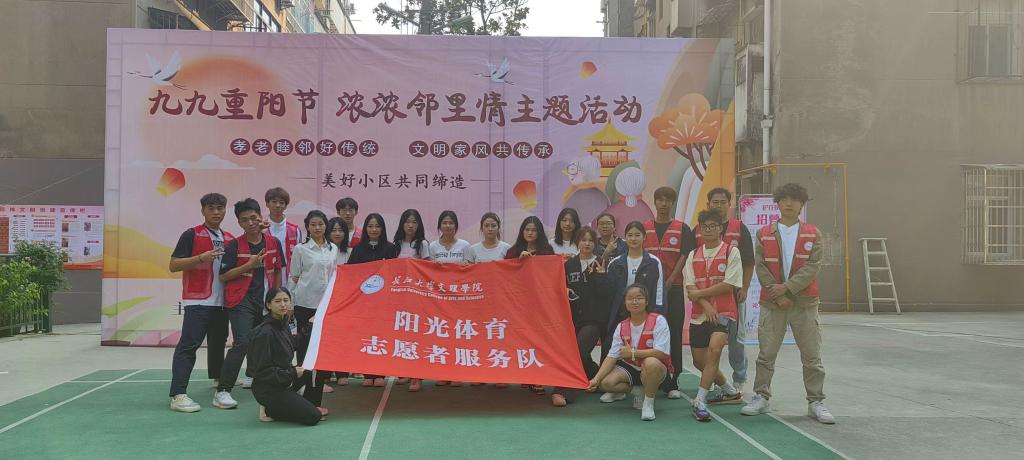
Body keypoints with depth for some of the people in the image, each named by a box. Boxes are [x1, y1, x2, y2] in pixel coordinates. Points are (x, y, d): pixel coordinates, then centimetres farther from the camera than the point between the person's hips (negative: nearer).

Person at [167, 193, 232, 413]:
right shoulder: (191, 235, -3)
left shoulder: (229, 239, 14)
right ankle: (178, 395, -17)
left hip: (222, 302, 6)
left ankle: (218, 377, 43)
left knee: (218, 341, 20)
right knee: (188, 345, -13)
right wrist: (201, 258, -20)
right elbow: (173, 265, -8)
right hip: (197, 301, -6)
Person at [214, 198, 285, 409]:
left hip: (265, 301, 5)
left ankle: (252, 376, 38)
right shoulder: (235, 245, -6)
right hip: (241, 301, -5)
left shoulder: (273, 242, 4)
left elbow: (278, 271, 15)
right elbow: (223, 276, -8)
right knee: (242, 343, -17)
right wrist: (249, 264, -17)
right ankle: (222, 391, -14)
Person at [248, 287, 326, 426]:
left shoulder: (283, 325, 4)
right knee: (313, 417, -16)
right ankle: (269, 411, 1)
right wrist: (292, 373, -22)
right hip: (266, 388, -9)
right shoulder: (265, 332, -23)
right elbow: (262, 371, -22)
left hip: (283, 381, 9)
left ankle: (311, 406, 12)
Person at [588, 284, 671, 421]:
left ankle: (648, 402, -15)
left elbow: (661, 353, -23)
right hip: (630, 367, 4)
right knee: (605, 383, -22)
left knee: (651, 362, -40)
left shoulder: (658, 321, -14)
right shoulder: (621, 327, 0)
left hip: (657, 369, -4)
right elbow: (611, 357, -4)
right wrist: (596, 379, -17)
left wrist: (632, 353, -23)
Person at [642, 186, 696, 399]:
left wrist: (669, 282, -12)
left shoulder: (682, 229, 5)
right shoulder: (644, 228, 11)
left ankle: (672, 383, 3)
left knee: (674, 334, -2)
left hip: (673, 288, -1)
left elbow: (684, 257, -3)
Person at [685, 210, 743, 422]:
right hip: (699, 314, 5)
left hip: (723, 313, -5)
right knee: (699, 360, 8)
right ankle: (730, 391, 33)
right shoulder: (693, 256, 11)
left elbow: (728, 285, -10)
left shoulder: (731, 252, -1)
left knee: (714, 349, -27)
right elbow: (690, 288, 2)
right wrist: (706, 305, -14)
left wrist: (699, 293, -8)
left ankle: (700, 401, -24)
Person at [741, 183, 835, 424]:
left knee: (812, 355, 4)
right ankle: (761, 397, 15)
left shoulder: (813, 234, 4)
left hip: (805, 302, 0)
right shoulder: (764, 234, 5)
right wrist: (777, 294, -11)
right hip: (772, 302, 0)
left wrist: (787, 287, -16)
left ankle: (816, 402, 13)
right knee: (766, 354, 5)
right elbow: (760, 266, -2)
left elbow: (812, 266, -6)